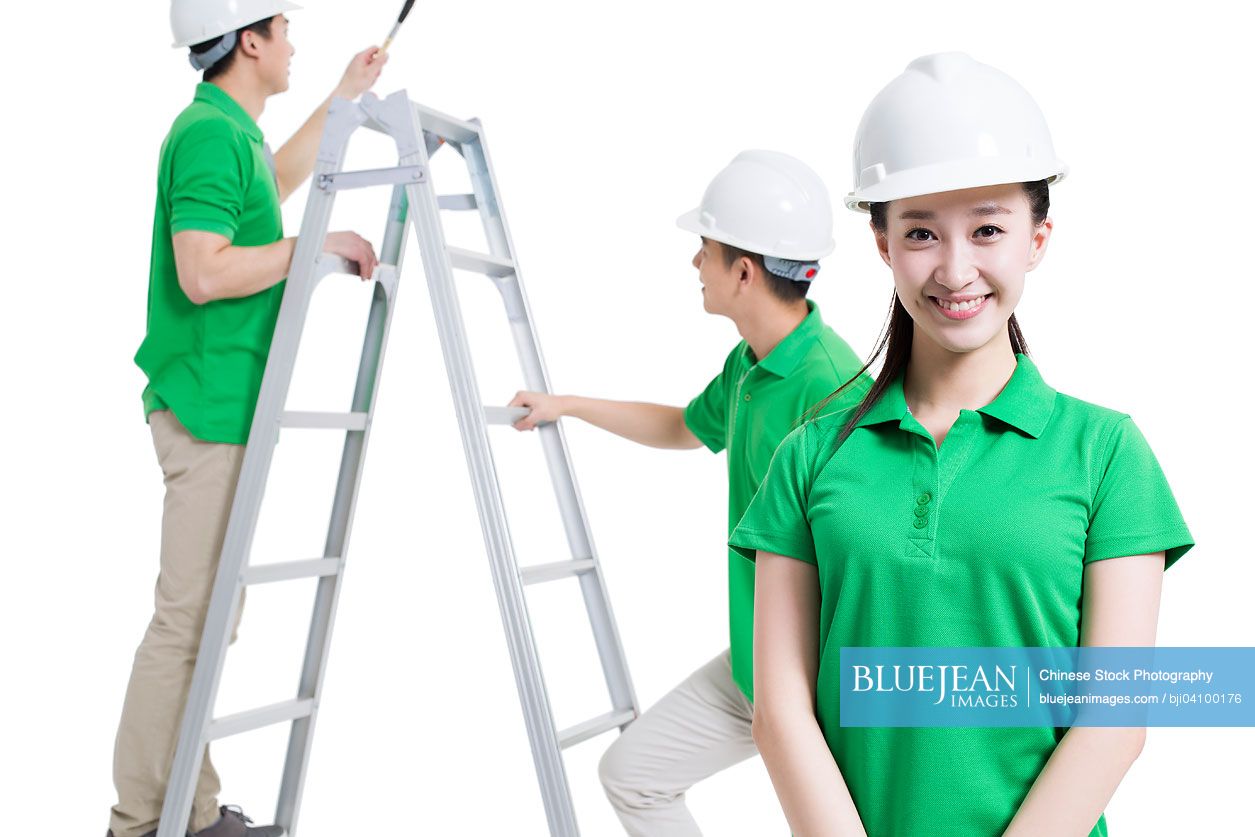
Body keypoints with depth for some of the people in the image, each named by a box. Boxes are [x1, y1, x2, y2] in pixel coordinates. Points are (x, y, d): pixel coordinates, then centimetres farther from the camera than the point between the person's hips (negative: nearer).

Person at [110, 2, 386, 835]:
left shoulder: (231, 130, 16)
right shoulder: (210, 135, -15)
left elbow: (275, 182, 38)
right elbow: (204, 274, -25)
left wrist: (345, 96, 40)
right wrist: (318, 246, -16)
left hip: (225, 410, 11)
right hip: (211, 412, -11)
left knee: (208, 618, 13)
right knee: (189, 622, -5)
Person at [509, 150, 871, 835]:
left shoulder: (829, 388, -27)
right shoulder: (747, 364, 3)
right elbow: (686, 428, 24)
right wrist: (568, 406, 27)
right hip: (752, 662, 9)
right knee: (631, 771, 15)